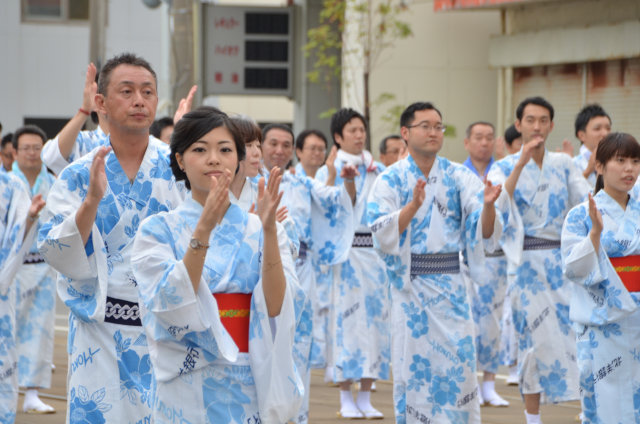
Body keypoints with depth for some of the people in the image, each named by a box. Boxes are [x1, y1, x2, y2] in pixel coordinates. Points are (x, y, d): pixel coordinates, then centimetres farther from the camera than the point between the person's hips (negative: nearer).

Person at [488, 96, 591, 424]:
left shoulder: (563, 164, 10)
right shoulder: (504, 167, 2)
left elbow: (588, 199, -2)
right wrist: (521, 163, -22)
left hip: (563, 258, 3)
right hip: (528, 260, -3)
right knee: (536, 339, -3)